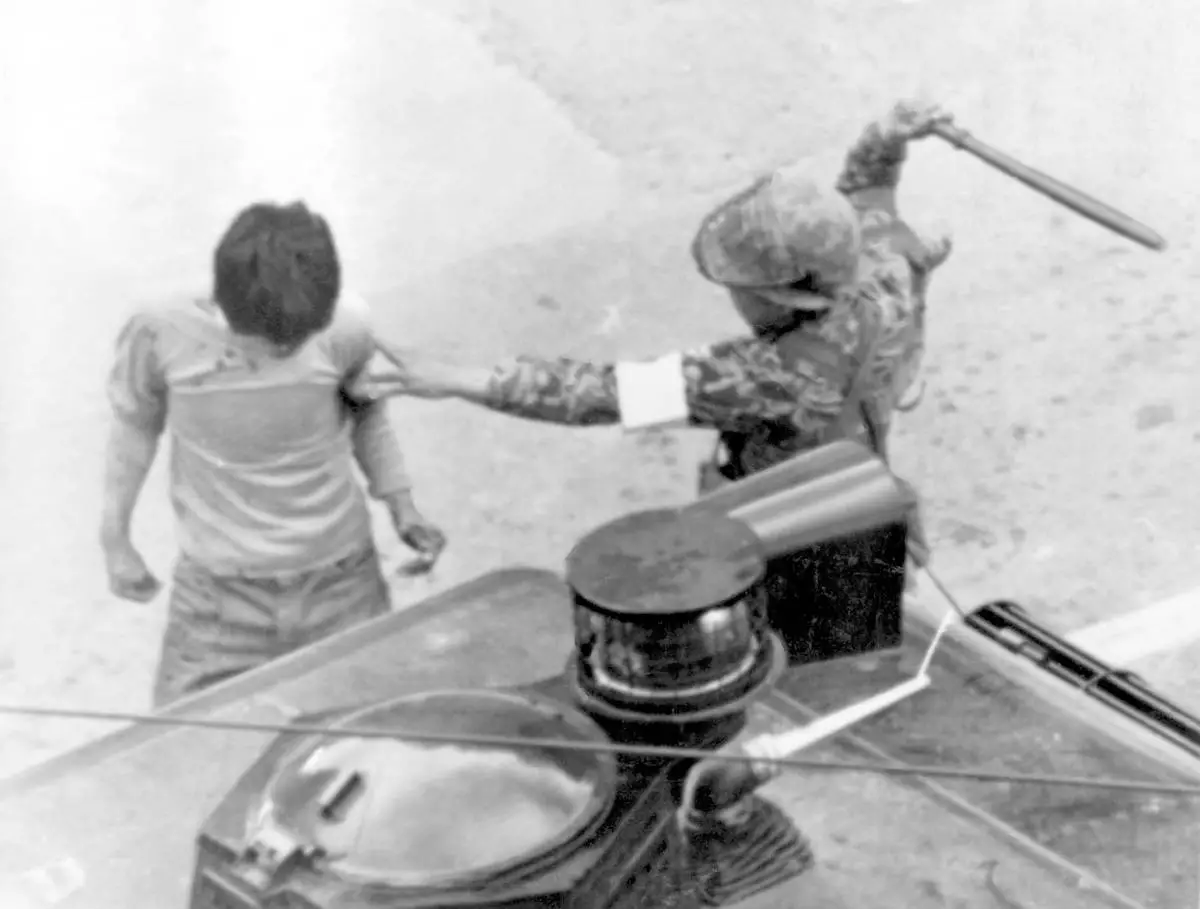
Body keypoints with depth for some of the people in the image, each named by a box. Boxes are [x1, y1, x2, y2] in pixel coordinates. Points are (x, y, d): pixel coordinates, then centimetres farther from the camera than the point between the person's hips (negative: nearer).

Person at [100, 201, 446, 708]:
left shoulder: (345, 330, -17)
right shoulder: (162, 336, -20)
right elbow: (136, 425, 1)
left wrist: (402, 507, -1)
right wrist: (115, 538, 7)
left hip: (343, 588, 1)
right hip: (219, 595, -1)